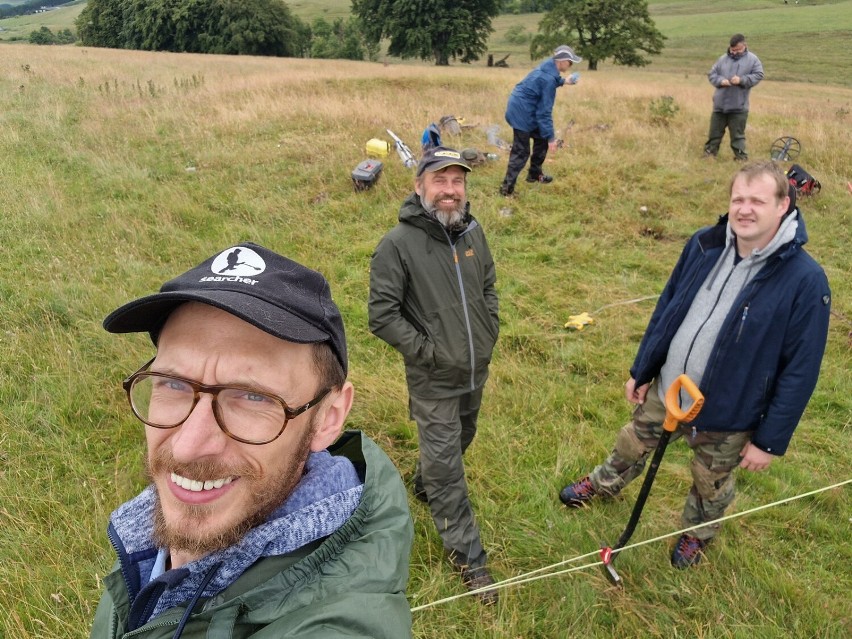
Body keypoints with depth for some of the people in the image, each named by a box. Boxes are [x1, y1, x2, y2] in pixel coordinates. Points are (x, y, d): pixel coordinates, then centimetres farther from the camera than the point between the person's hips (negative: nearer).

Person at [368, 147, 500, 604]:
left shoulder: (472, 231, -1)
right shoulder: (398, 244, -20)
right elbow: (382, 315, -19)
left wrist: (488, 330, 5)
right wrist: (427, 349, -18)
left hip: (476, 370, 7)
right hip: (433, 380, -6)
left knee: (459, 442, 28)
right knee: (447, 467, 4)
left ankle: (424, 485, 57)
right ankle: (468, 557, 20)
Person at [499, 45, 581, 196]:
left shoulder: (547, 68, 3)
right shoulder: (549, 79, -24)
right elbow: (544, 112, -22)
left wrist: (563, 81, 34)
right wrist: (551, 137, -19)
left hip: (520, 109, 10)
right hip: (522, 113, -10)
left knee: (542, 138, 20)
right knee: (521, 152, -6)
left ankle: (535, 174, 32)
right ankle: (507, 188, -2)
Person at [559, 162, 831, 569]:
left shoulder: (805, 281, -24)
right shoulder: (704, 245, -10)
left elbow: (800, 370, -18)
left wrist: (770, 440, -14)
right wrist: (641, 371, 7)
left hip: (726, 416, -3)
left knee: (711, 485, 22)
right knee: (632, 444, 26)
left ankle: (697, 534, 54)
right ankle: (603, 484, 58)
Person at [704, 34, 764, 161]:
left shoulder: (752, 59, 1)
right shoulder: (723, 59, 9)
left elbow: (758, 75, -5)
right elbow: (711, 74, 9)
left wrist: (741, 80, -19)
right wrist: (720, 80, -12)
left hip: (739, 106, -3)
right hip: (720, 104, 3)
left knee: (738, 135, 2)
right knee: (715, 132, 9)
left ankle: (741, 157, 11)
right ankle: (709, 154, 19)